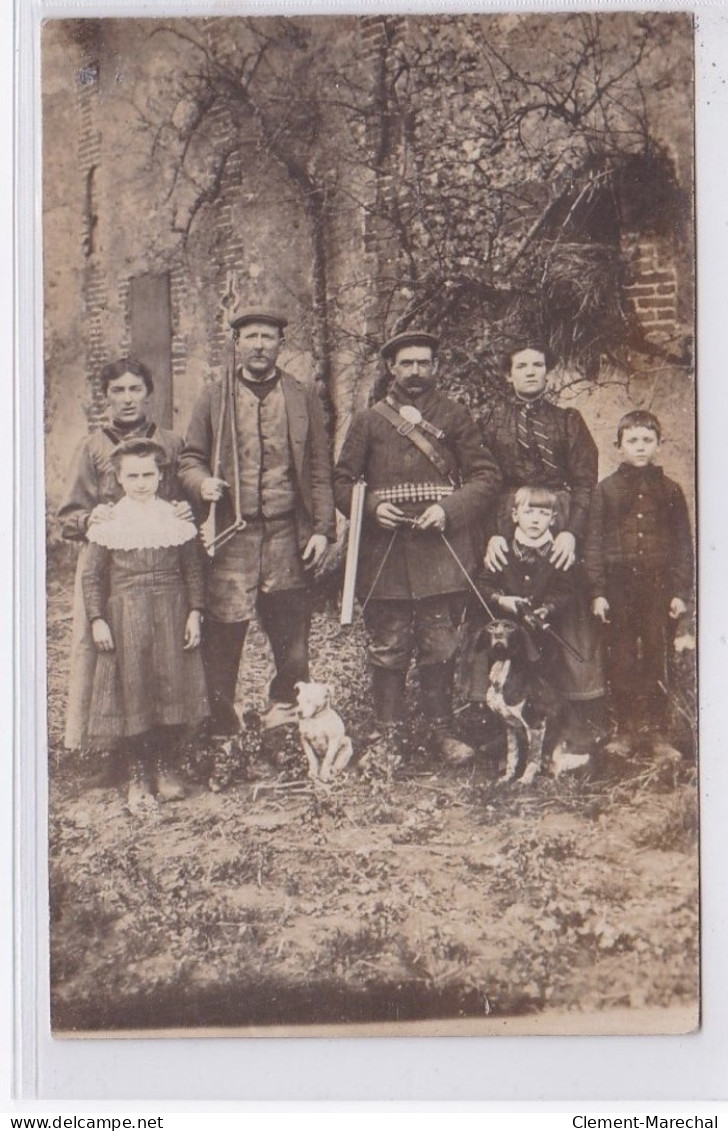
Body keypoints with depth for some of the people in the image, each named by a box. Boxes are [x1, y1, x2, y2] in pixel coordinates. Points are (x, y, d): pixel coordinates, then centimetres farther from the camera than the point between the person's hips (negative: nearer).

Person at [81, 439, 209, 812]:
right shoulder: (108, 523, -2)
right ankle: (138, 775, 15)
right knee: (131, 691, 2)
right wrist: (97, 620, -6)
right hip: (125, 617, -2)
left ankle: (165, 766, 23)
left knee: (172, 687, 6)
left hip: (172, 615, 2)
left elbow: (193, 570, 7)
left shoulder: (176, 519, 3)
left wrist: (194, 613, 0)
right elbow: (91, 576, 0)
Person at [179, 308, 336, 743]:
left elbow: (320, 470, 7)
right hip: (232, 539, 0)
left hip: (290, 539, 1)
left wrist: (323, 528, -1)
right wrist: (203, 483, -12)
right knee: (221, 640, -1)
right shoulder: (214, 399, 9)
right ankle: (221, 731, 10)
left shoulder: (304, 398, 10)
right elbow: (190, 458, 11)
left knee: (293, 645, 6)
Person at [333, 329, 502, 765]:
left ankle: (442, 729, 18)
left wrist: (449, 510, -11)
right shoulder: (369, 421, 9)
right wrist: (372, 508, -9)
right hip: (385, 553, 1)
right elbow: (342, 482, 11)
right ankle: (387, 733, 16)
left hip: (442, 552, 0)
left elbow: (487, 476, 4)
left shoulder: (456, 417, 8)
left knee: (441, 648, 5)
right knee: (388, 650, 5)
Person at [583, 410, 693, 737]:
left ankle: (654, 726, 10)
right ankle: (625, 725, 12)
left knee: (657, 658, 2)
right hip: (619, 586, 0)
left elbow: (684, 545, 8)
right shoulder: (606, 489, 6)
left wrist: (681, 592, 0)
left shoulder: (670, 491, 9)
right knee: (621, 661, 3)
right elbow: (594, 544, 3)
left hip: (659, 586, 1)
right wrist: (597, 592, -4)